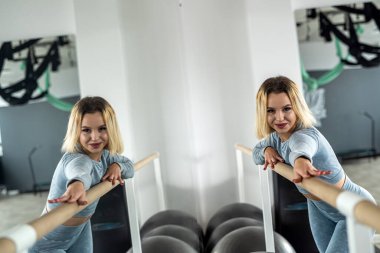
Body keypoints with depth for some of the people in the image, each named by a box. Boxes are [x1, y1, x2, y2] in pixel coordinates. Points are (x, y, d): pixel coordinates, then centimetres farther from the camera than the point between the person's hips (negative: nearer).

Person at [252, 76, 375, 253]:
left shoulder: (305, 134, -34)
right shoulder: (276, 136, -10)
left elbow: (302, 145, -60)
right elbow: (256, 153, 9)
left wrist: (300, 159, -84)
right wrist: (267, 150, -15)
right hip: (318, 206, 8)